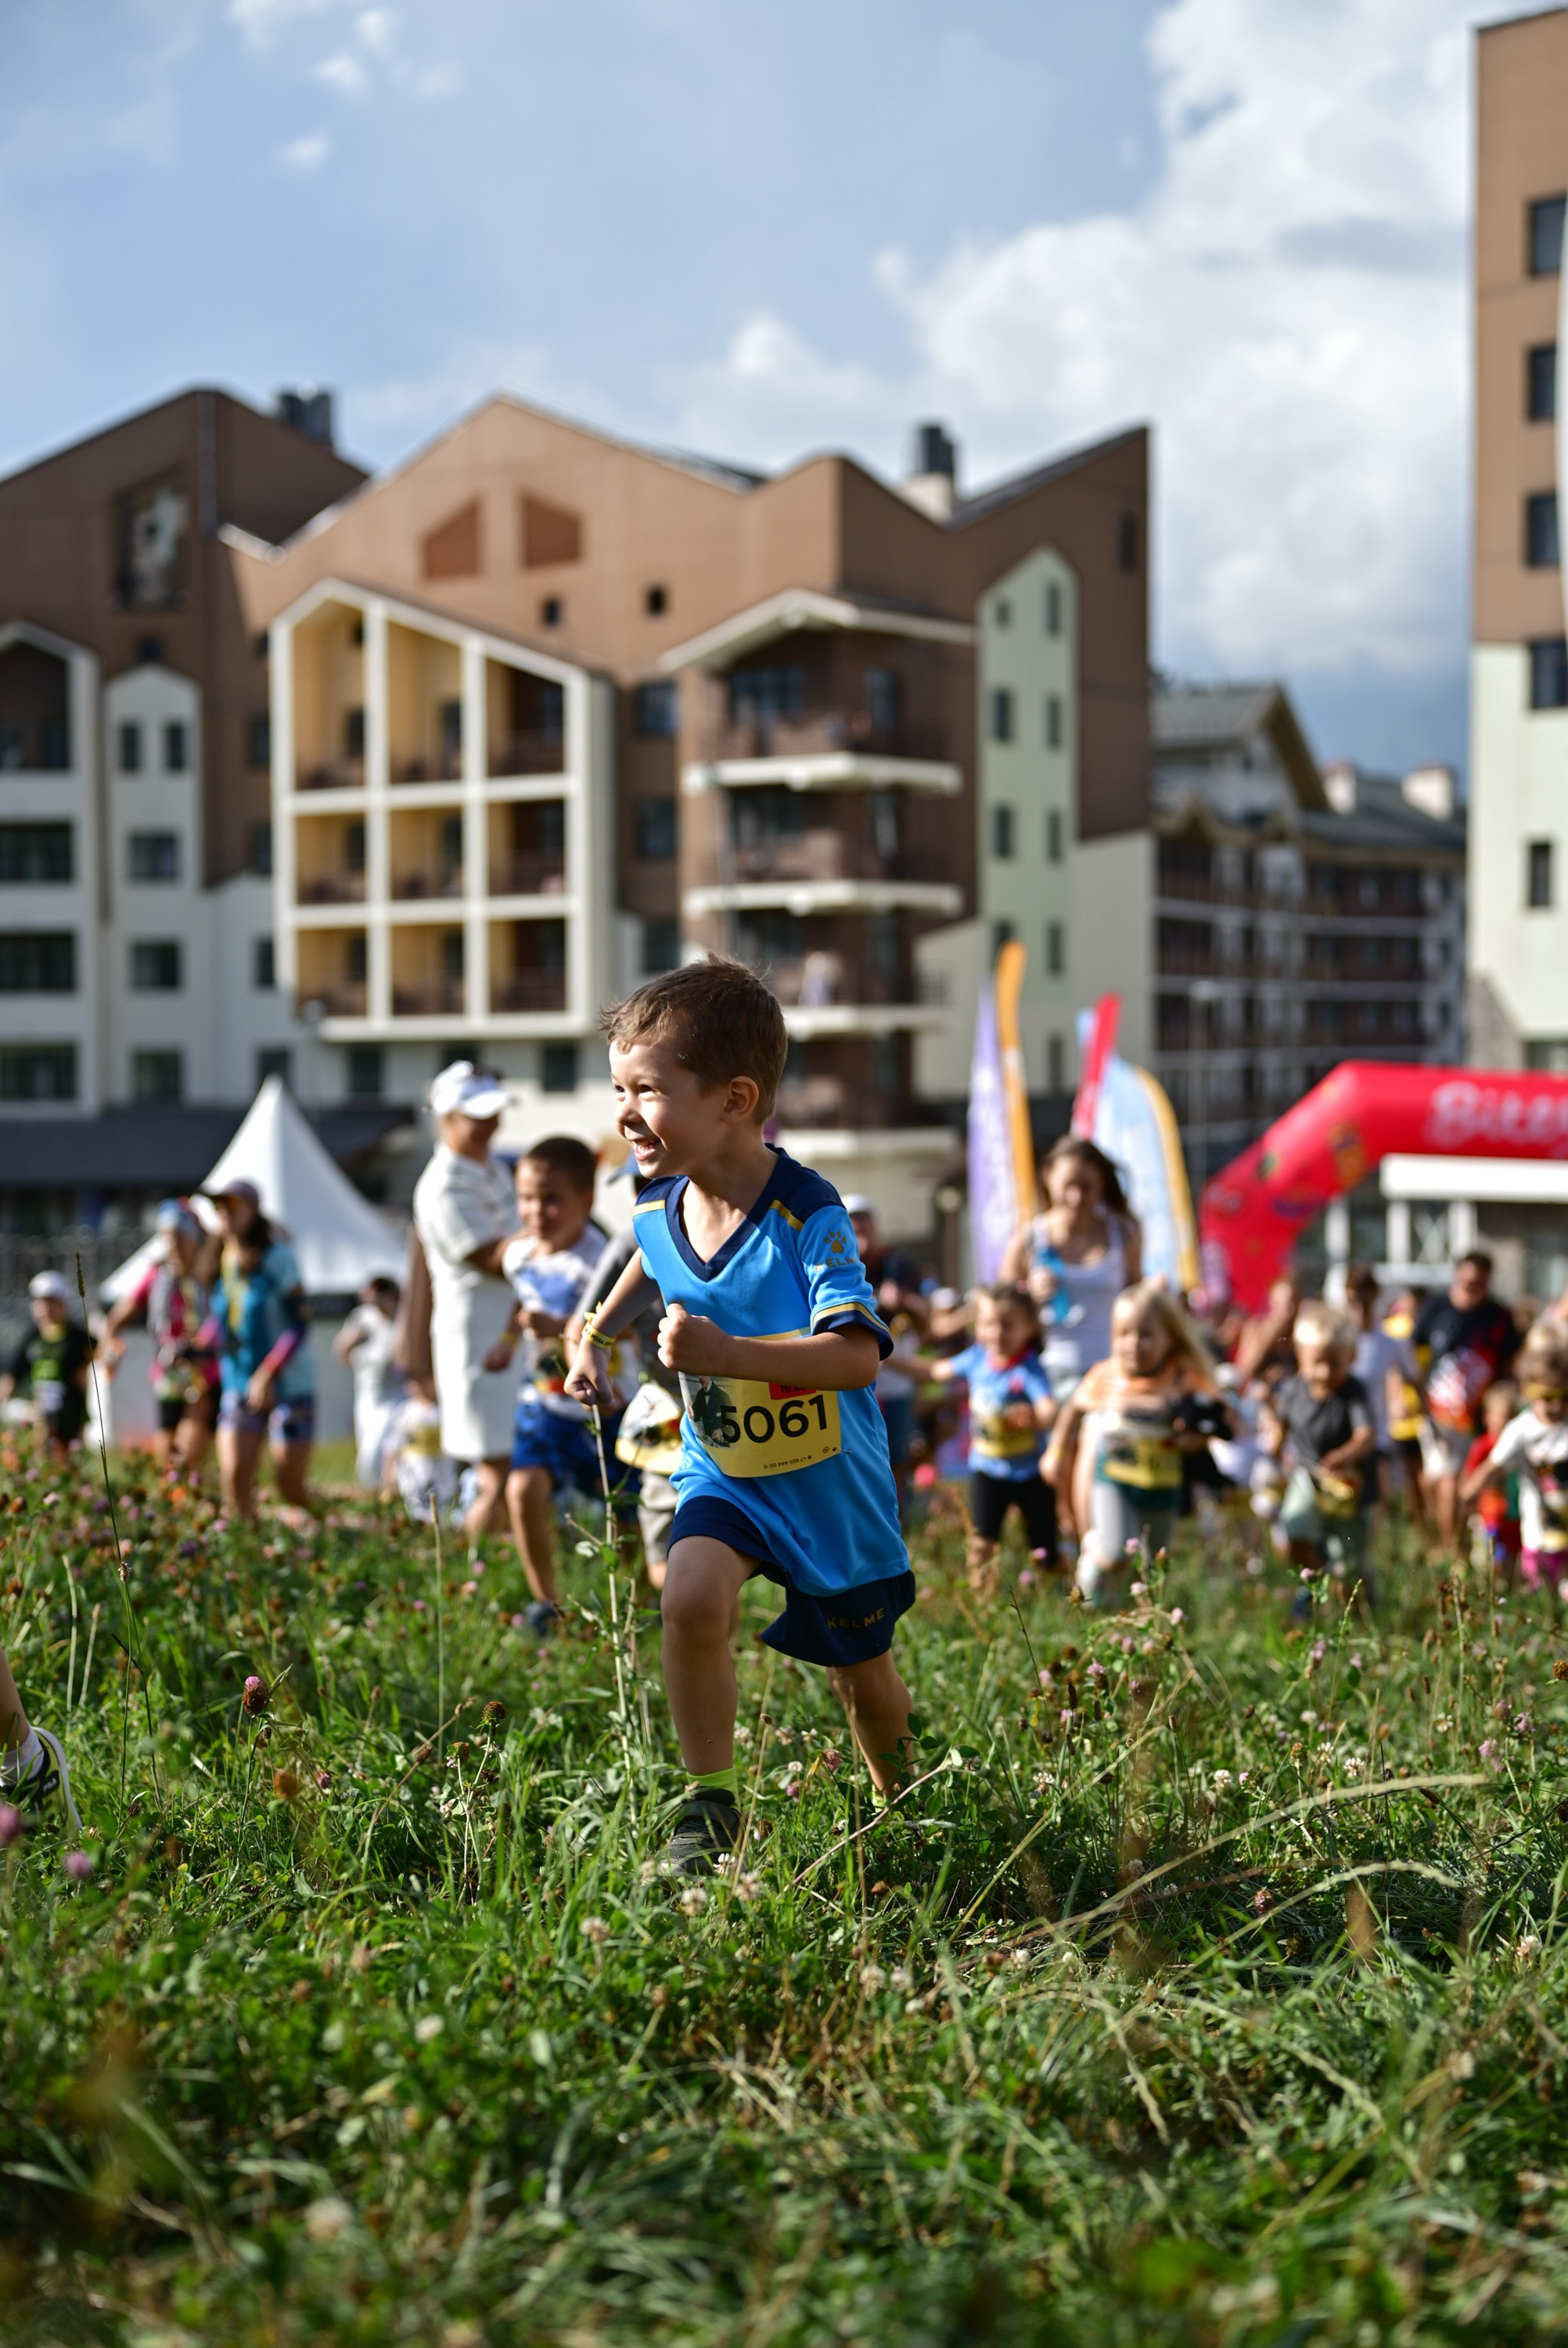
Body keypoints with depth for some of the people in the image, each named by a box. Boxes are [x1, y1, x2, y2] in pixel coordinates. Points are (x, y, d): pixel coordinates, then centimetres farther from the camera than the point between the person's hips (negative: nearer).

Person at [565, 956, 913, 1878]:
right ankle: (711, 1804, -10)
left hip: (832, 1482, -4)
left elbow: (858, 1355, -37)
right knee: (692, 1597, -26)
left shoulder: (807, 1214, -27)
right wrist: (597, 1333, 4)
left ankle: (901, 1803, 43)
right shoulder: (659, 1212, -7)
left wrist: (727, 1353, -46)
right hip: (722, 1472, 4)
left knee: (862, 1672, 13)